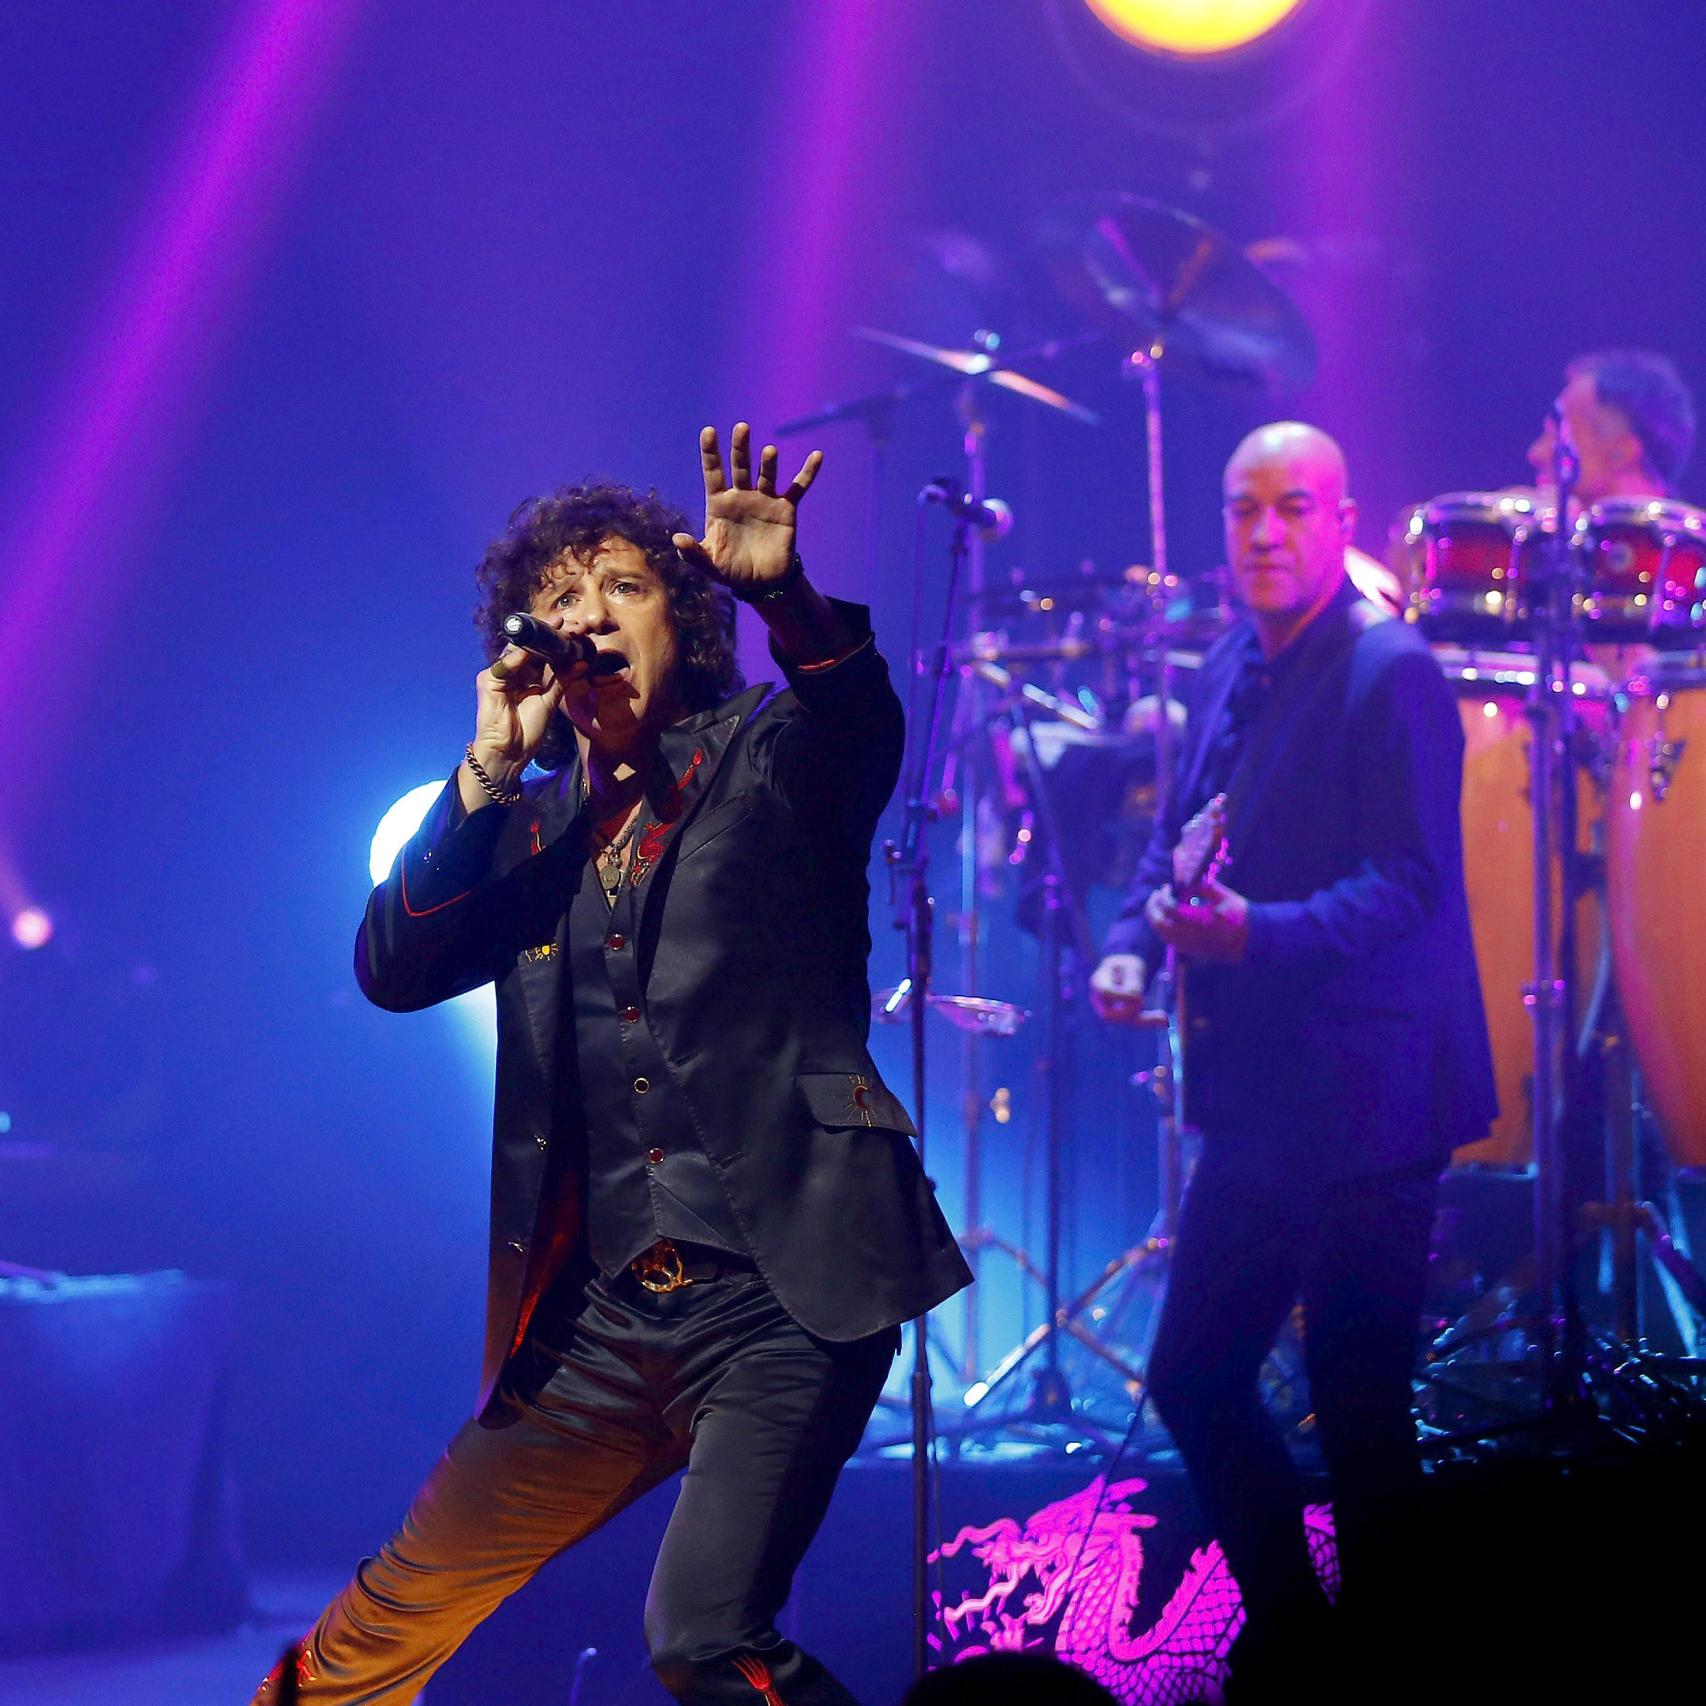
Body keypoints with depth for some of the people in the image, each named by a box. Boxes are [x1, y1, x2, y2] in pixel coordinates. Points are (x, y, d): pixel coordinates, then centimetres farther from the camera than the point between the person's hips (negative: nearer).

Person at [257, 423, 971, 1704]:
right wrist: (491, 770, -7)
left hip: (783, 1299, -4)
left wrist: (785, 596, -38)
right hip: (600, 1313, 5)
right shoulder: (528, 826, 15)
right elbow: (393, 970, 2)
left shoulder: (768, 760, 4)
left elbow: (864, 725, -18)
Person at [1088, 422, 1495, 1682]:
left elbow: (1409, 882, -20)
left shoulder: (1391, 675, -14)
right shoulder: (1230, 671, 12)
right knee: (1192, 1376, 14)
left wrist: (1257, 932, -33)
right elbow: (1179, 836, 21)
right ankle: (1285, 1622, 31)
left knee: (1358, 1411, -1)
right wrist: (1132, 943, 3)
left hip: (1364, 1102, -8)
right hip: (1257, 1097, 8)